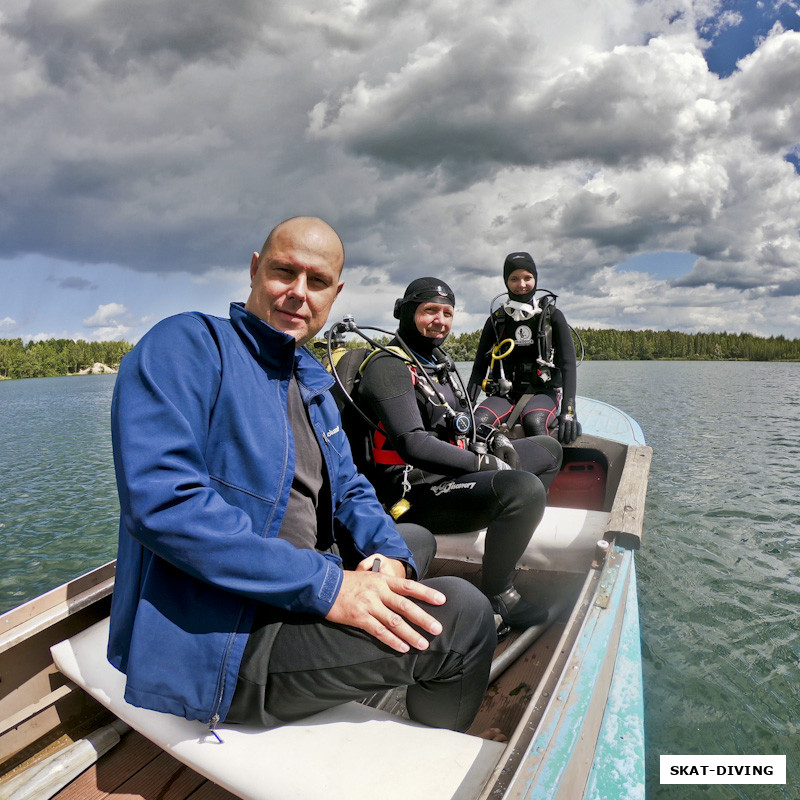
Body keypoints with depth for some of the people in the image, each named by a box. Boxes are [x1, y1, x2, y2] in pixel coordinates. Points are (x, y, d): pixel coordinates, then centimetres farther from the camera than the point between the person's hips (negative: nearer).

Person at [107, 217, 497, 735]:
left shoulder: (312, 380, 14)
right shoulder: (187, 344, -14)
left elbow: (348, 491, 13)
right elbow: (161, 499, -28)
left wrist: (389, 554, -10)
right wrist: (328, 586, -29)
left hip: (299, 593, 10)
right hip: (216, 646, -9)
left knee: (415, 538, 24)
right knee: (463, 613, -16)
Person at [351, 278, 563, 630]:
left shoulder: (437, 362, 16)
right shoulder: (389, 367, -14)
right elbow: (413, 443, -25)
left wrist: (494, 441, 7)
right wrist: (482, 463, -19)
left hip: (451, 471, 10)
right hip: (416, 494, -10)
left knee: (548, 449, 20)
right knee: (524, 488, -34)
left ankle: (513, 531, 19)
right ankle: (497, 594, -11)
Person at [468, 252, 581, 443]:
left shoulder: (552, 316, 4)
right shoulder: (496, 320, 9)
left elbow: (568, 364, -5)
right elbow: (479, 368, 8)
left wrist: (568, 411, -20)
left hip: (543, 393, -1)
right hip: (505, 394, 2)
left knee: (534, 422, -37)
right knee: (478, 424, -31)